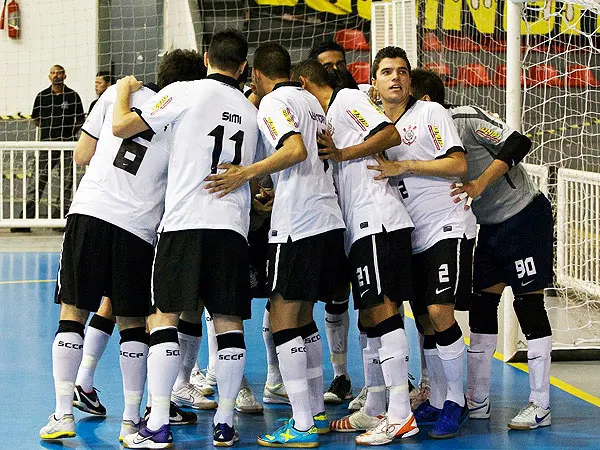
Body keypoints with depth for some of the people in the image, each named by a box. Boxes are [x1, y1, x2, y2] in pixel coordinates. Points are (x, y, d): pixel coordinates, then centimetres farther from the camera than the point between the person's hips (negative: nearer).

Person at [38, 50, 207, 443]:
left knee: (73, 314, 8)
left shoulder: (120, 94, 8)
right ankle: (131, 420, 9)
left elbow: (82, 156, 13)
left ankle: (63, 415, 4)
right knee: (132, 324, 10)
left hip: (88, 213, 1)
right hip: (137, 228, -1)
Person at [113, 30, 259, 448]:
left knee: (165, 317, 0)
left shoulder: (184, 92, -1)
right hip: (233, 225, 4)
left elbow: (122, 126, -3)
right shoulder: (251, 111, 16)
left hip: (184, 221, -4)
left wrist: (124, 90, 16)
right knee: (229, 323, 7)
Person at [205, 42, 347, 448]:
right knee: (302, 316, 18)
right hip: (329, 219, 9)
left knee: (283, 319, -5)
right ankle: (317, 413, 21)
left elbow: (296, 150, -22)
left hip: (297, 225, -9)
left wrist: (247, 173, -21)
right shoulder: (310, 100, 18)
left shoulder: (273, 102, -6)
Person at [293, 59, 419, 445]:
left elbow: (391, 135, -14)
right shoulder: (332, 114, 26)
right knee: (369, 316, 11)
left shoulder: (347, 99, -1)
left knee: (382, 309, -14)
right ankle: (375, 410, 17)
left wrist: (338, 154, -10)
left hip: (379, 220, -10)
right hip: (362, 227, 10)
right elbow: (339, 179, 27)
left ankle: (401, 414, -17)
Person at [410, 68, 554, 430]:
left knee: (529, 304, -7)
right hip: (491, 225, 9)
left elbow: (517, 143, -25)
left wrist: (480, 184, -29)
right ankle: (478, 401, 13)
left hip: (526, 214, -9)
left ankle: (540, 407, -3)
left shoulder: (466, 119, -19)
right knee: (481, 306, 7)